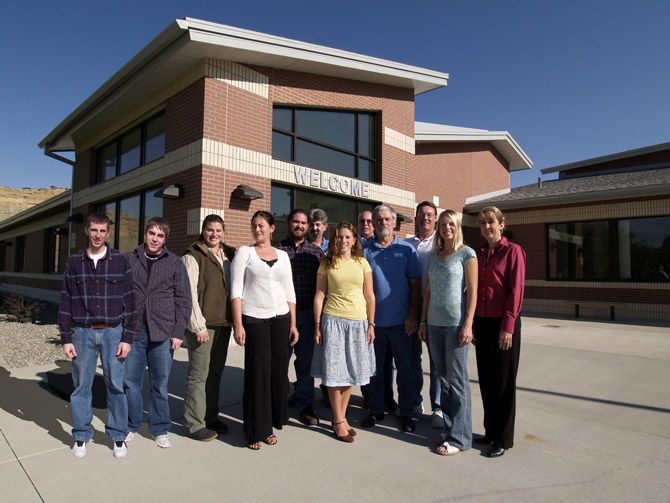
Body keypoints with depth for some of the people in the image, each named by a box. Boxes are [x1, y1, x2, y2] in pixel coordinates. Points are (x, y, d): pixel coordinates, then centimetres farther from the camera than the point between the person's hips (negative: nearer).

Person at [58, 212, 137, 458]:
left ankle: (118, 435, 19)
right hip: (82, 333, 1)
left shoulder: (120, 261, 0)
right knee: (81, 387, 9)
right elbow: (65, 302, 5)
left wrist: (128, 337, -5)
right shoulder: (74, 262, 4)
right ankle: (81, 436, 26)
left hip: (113, 332, -1)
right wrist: (66, 339, 1)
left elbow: (129, 301, -1)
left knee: (116, 386, 4)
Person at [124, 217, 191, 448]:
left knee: (160, 383, 7)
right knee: (130, 381, 9)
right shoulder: (129, 259, 5)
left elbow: (183, 301, 1)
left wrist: (178, 332, -5)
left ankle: (160, 429, 22)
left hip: (163, 332, -1)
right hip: (133, 331, 1)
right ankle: (131, 425, 29)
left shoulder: (175, 263, 2)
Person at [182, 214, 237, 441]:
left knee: (215, 373, 14)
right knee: (198, 375, 1)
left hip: (223, 323, 6)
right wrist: (199, 326, -15)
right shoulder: (193, 256, -6)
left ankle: (211, 416, 27)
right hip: (203, 324, -6)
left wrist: (234, 319, 9)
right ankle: (195, 424, 13)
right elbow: (190, 294, -11)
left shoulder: (229, 255, 13)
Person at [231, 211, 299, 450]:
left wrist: (293, 323, 7)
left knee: (278, 372, 5)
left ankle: (270, 425, 22)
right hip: (254, 320, -3)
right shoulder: (245, 252, 2)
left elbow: (289, 292, 12)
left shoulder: (283, 255, 12)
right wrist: (238, 324, -11)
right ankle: (255, 431, 13)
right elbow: (236, 290, -4)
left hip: (280, 319, 3)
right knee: (258, 373, -1)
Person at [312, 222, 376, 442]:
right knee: (334, 372, 2)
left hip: (358, 322, 2)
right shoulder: (327, 264, 2)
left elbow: (370, 296, 6)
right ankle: (338, 421, 15)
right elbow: (319, 295, 1)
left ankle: (342, 416, 25)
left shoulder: (362, 263, 6)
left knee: (351, 371, 8)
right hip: (333, 321, -2)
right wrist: (317, 325, -3)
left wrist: (371, 324, 2)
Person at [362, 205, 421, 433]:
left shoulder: (406, 249, 1)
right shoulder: (366, 250, 3)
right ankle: (376, 410, 27)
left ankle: (405, 413, 24)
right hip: (374, 320, 1)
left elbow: (415, 284, 0)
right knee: (375, 368, 12)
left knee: (404, 369, 9)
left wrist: (412, 315, -7)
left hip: (400, 320, -1)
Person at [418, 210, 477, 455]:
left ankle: (459, 437, 11)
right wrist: (423, 321, 9)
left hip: (456, 323, -5)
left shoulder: (466, 253, -2)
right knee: (442, 377, 11)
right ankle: (448, 428, 23)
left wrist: (467, 325, -13)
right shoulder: (433, 255, 13)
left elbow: (472, 291, -7)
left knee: (457, 379, 1)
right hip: (434, 323, 6)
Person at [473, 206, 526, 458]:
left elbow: (515, 291, -12)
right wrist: (473, 324, 10)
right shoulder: (479, 254, 11)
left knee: (504, 382, 5)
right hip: (482, 323, 6)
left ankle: (503, 439, 18)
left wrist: (507, 327, -16)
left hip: (503, 324, -6)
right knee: (486, 380, 13)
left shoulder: (512, 251, -7)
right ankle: (490, 430, 28)